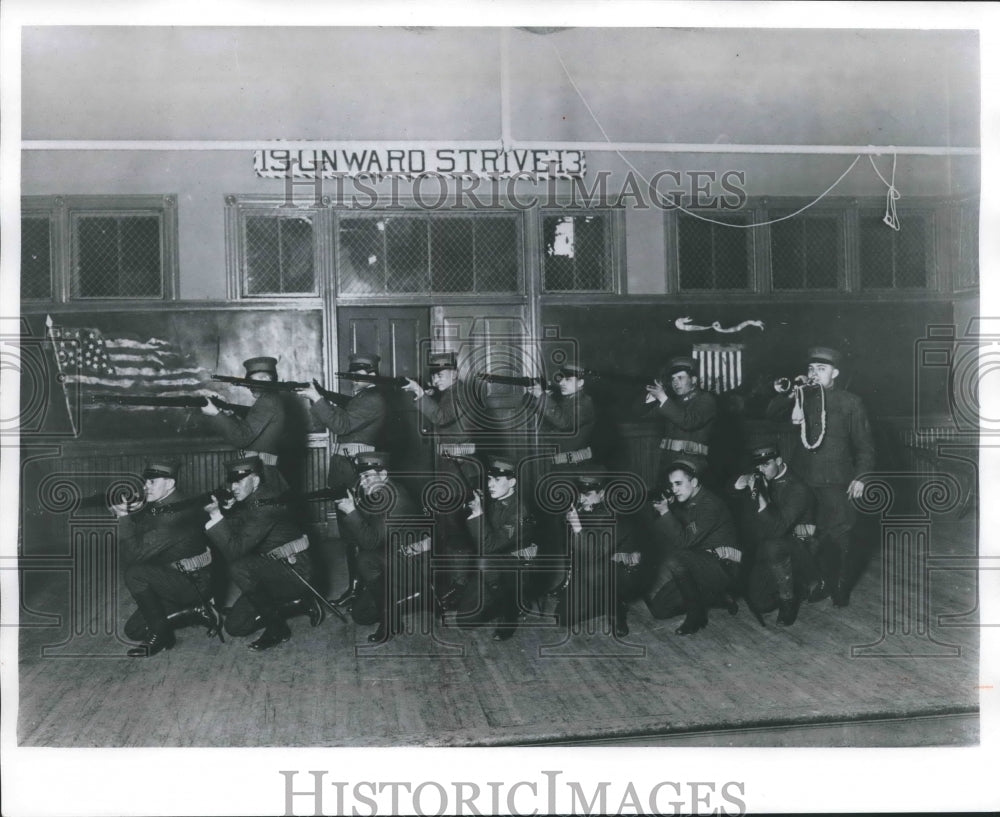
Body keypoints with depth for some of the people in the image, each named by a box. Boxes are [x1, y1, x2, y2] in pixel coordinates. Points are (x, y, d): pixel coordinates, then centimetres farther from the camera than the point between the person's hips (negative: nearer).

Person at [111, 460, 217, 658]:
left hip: (194, 583, -10)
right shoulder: (156, 509, 7)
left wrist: (124, 517, -20)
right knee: (133, 630, 10)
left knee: (134, 573, -27)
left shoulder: (174, 515, -24)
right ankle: (193, 610, 15)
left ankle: (161, 635, -14)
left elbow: (133, 556, -26)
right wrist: (128, 514, -3)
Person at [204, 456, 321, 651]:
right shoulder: (246, 502, 6)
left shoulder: (265, 505, -23)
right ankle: (299, 603, 16)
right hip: (272, 572, 9)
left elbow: (235, 550, -28)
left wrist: (216, 516, -31)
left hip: (294, 572, -9)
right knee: (234, 626, 7)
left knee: (239, 569, -33)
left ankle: (277, 628, -14)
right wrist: (224, 512, -10)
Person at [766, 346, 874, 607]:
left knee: (837, 537, -1)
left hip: (834, 482, -3)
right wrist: (790, 395, -12)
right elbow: (772, 415, 4)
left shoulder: (850, 403, 3)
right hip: (803, 480, 3)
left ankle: (841, 587, 16)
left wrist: (860, 477, -9)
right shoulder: (803, 398, 12)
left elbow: (864, 445, 2)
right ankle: (824, 581, 20)